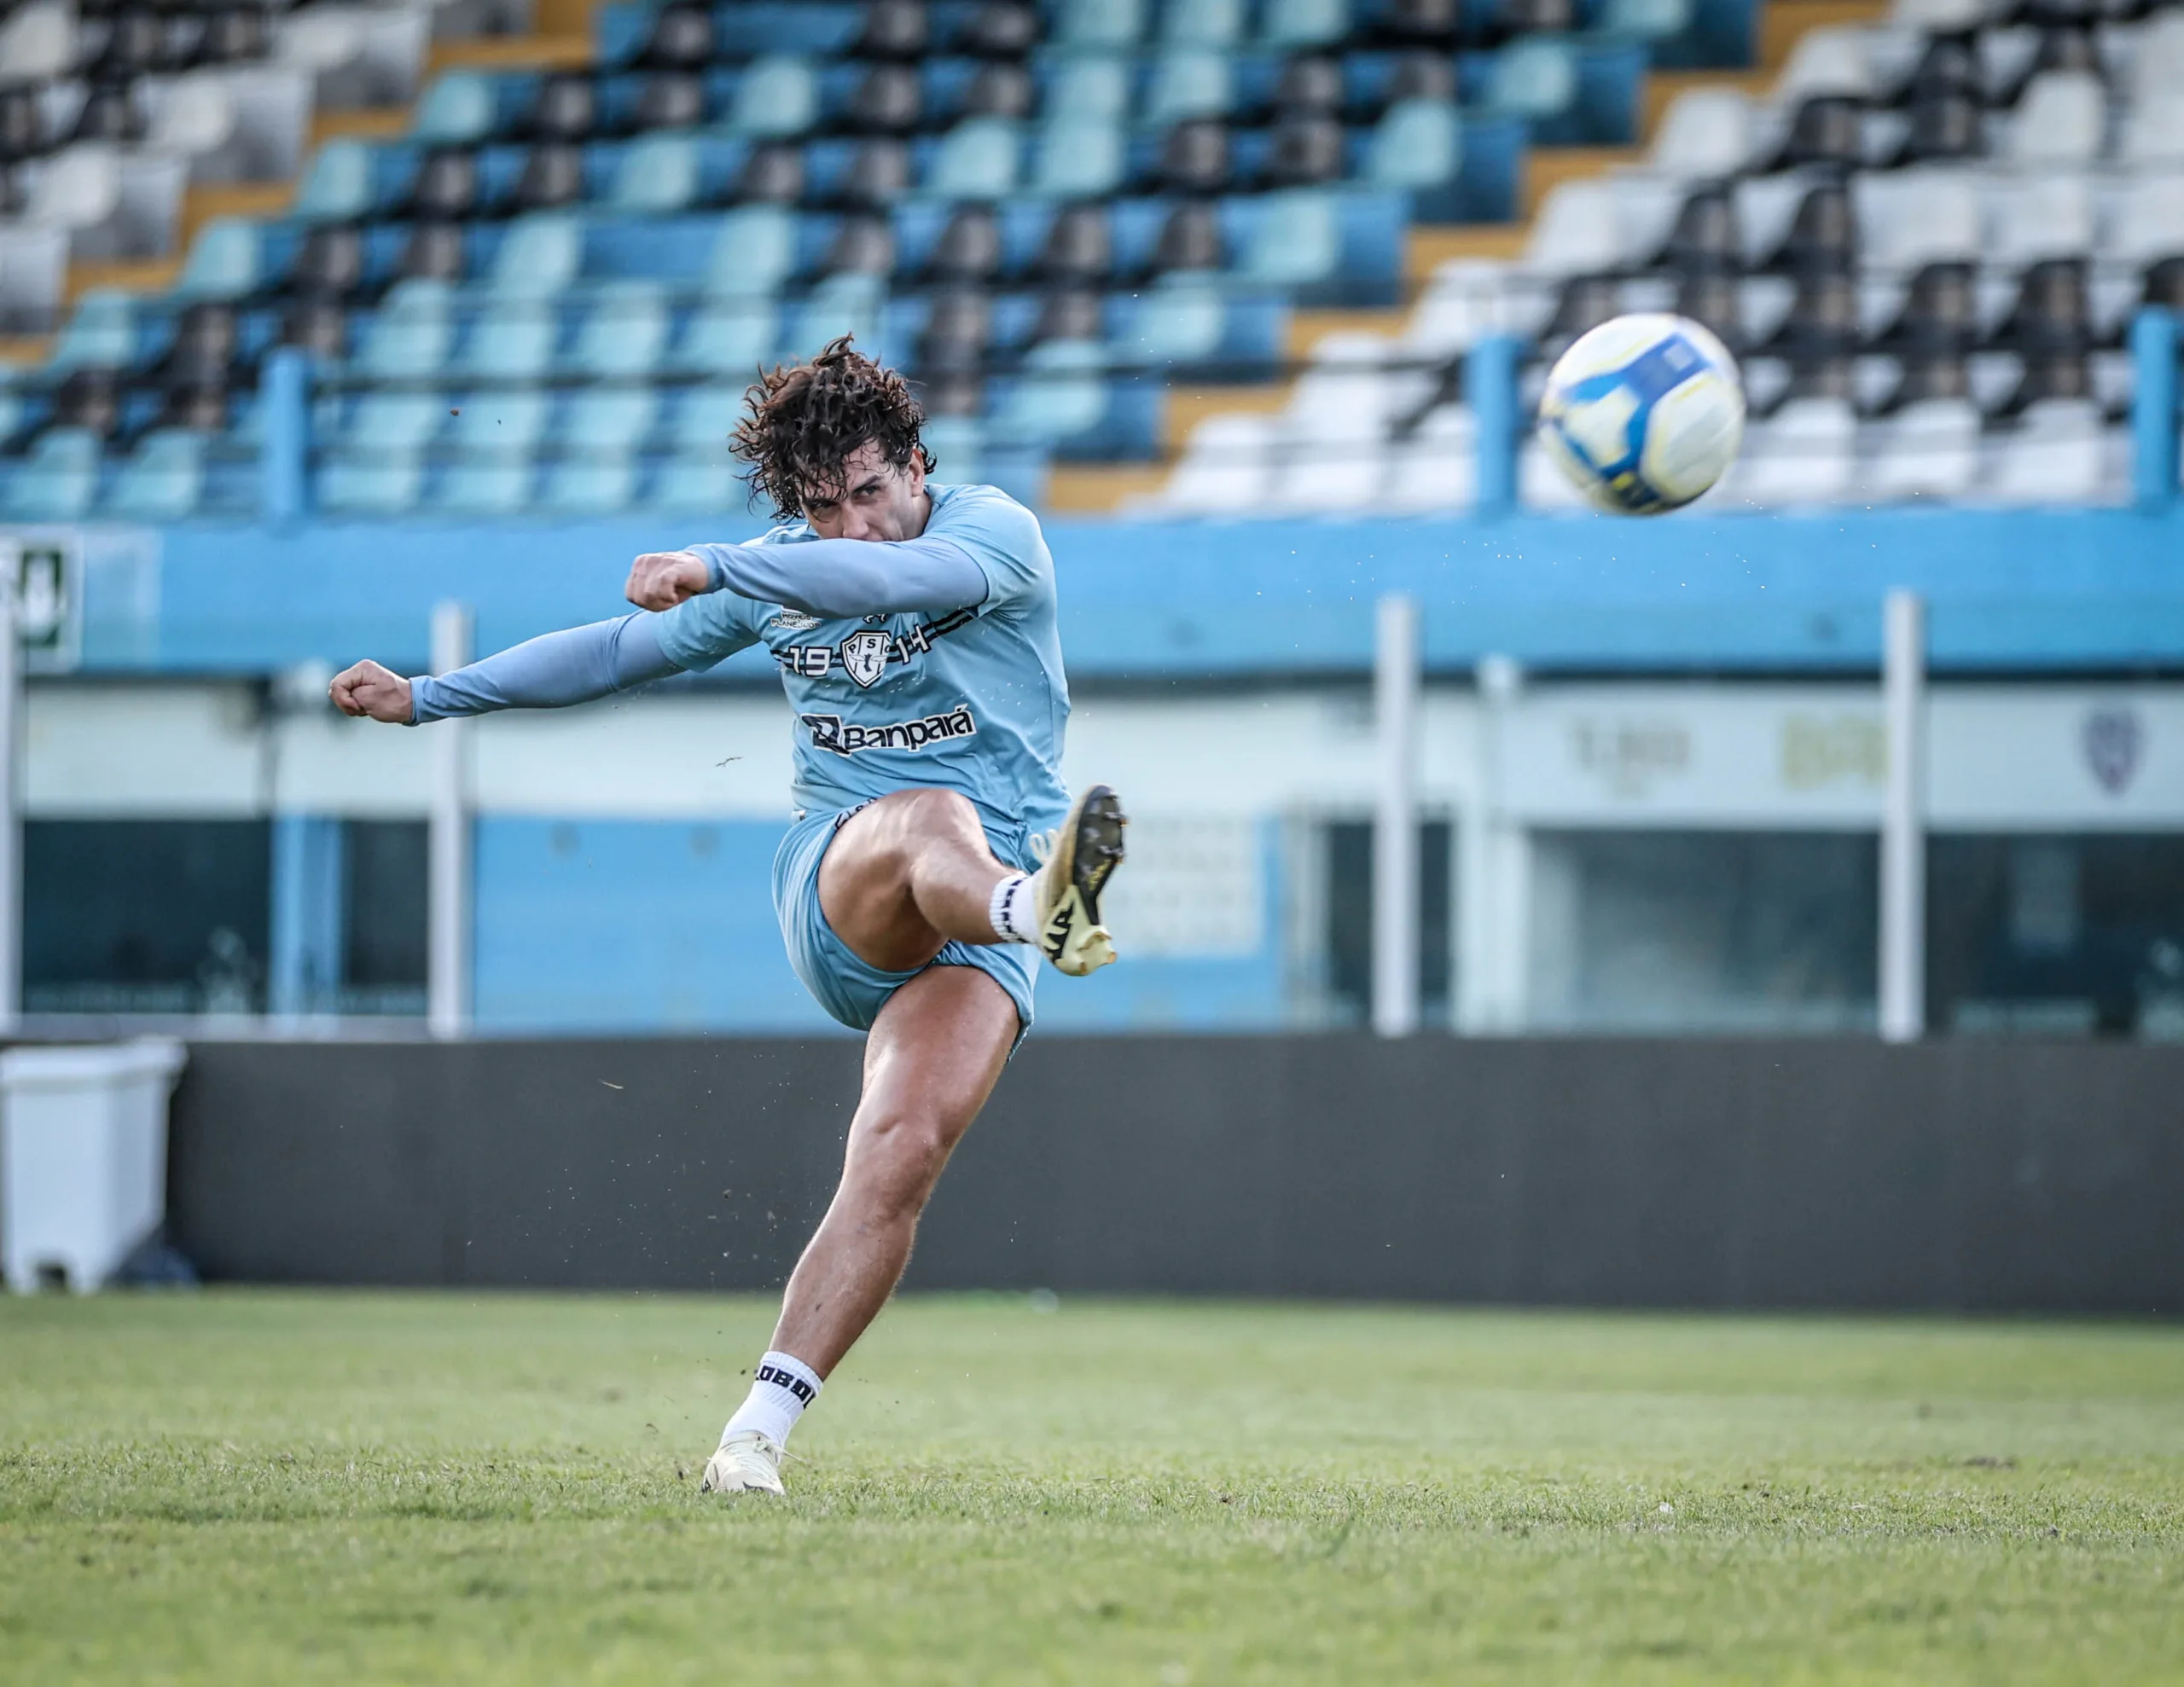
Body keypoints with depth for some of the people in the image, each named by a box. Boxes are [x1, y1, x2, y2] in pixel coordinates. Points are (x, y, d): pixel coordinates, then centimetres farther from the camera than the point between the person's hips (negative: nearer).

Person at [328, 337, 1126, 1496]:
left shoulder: (993, 531, -2)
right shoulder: (783, 572, 13)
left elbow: (902, 576, -26)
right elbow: (625, 649, 26)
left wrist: (716, 571, -37)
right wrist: (430, 697, 26)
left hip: (972, 936, -1)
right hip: (833, 895, 1)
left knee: (900, 1157, -23)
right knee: (929, 820, -36)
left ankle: (758, 1429, -22)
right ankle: (1043, 907, -74)